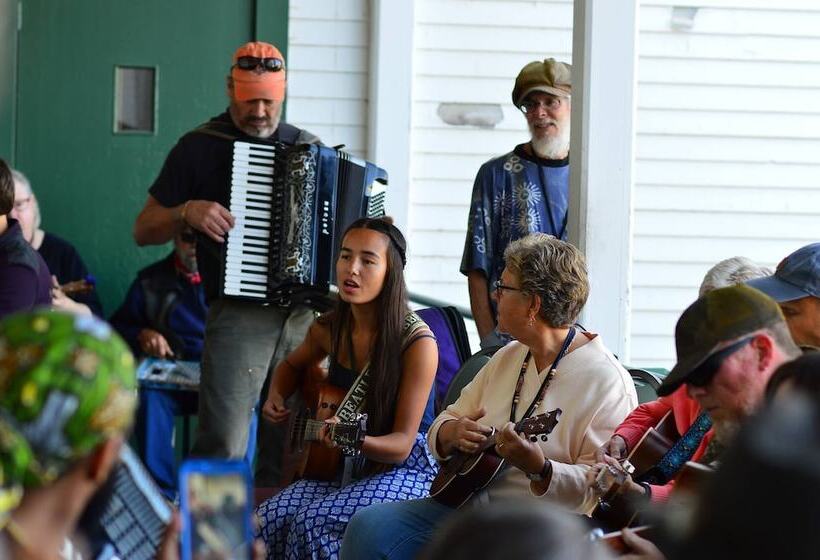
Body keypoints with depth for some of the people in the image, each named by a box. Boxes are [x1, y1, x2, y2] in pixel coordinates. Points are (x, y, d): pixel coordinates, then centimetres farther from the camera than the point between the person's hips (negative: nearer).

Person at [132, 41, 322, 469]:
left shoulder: (307, 147, 15)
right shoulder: (199, 148, 4)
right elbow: (144, 231, 7)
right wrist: (187, 212, -12)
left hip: (308, 315, 4)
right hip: (239, 313, -4)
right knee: (222, 447, -13)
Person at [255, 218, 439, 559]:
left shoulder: (417, 342, -18)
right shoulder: (329, 329, 0)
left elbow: (401, 444, -18)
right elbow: (293, 366, 26)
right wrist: (276, 397, 4)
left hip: (403, 470, -6)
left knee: (311, 523, -29)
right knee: (268, 520, -20)